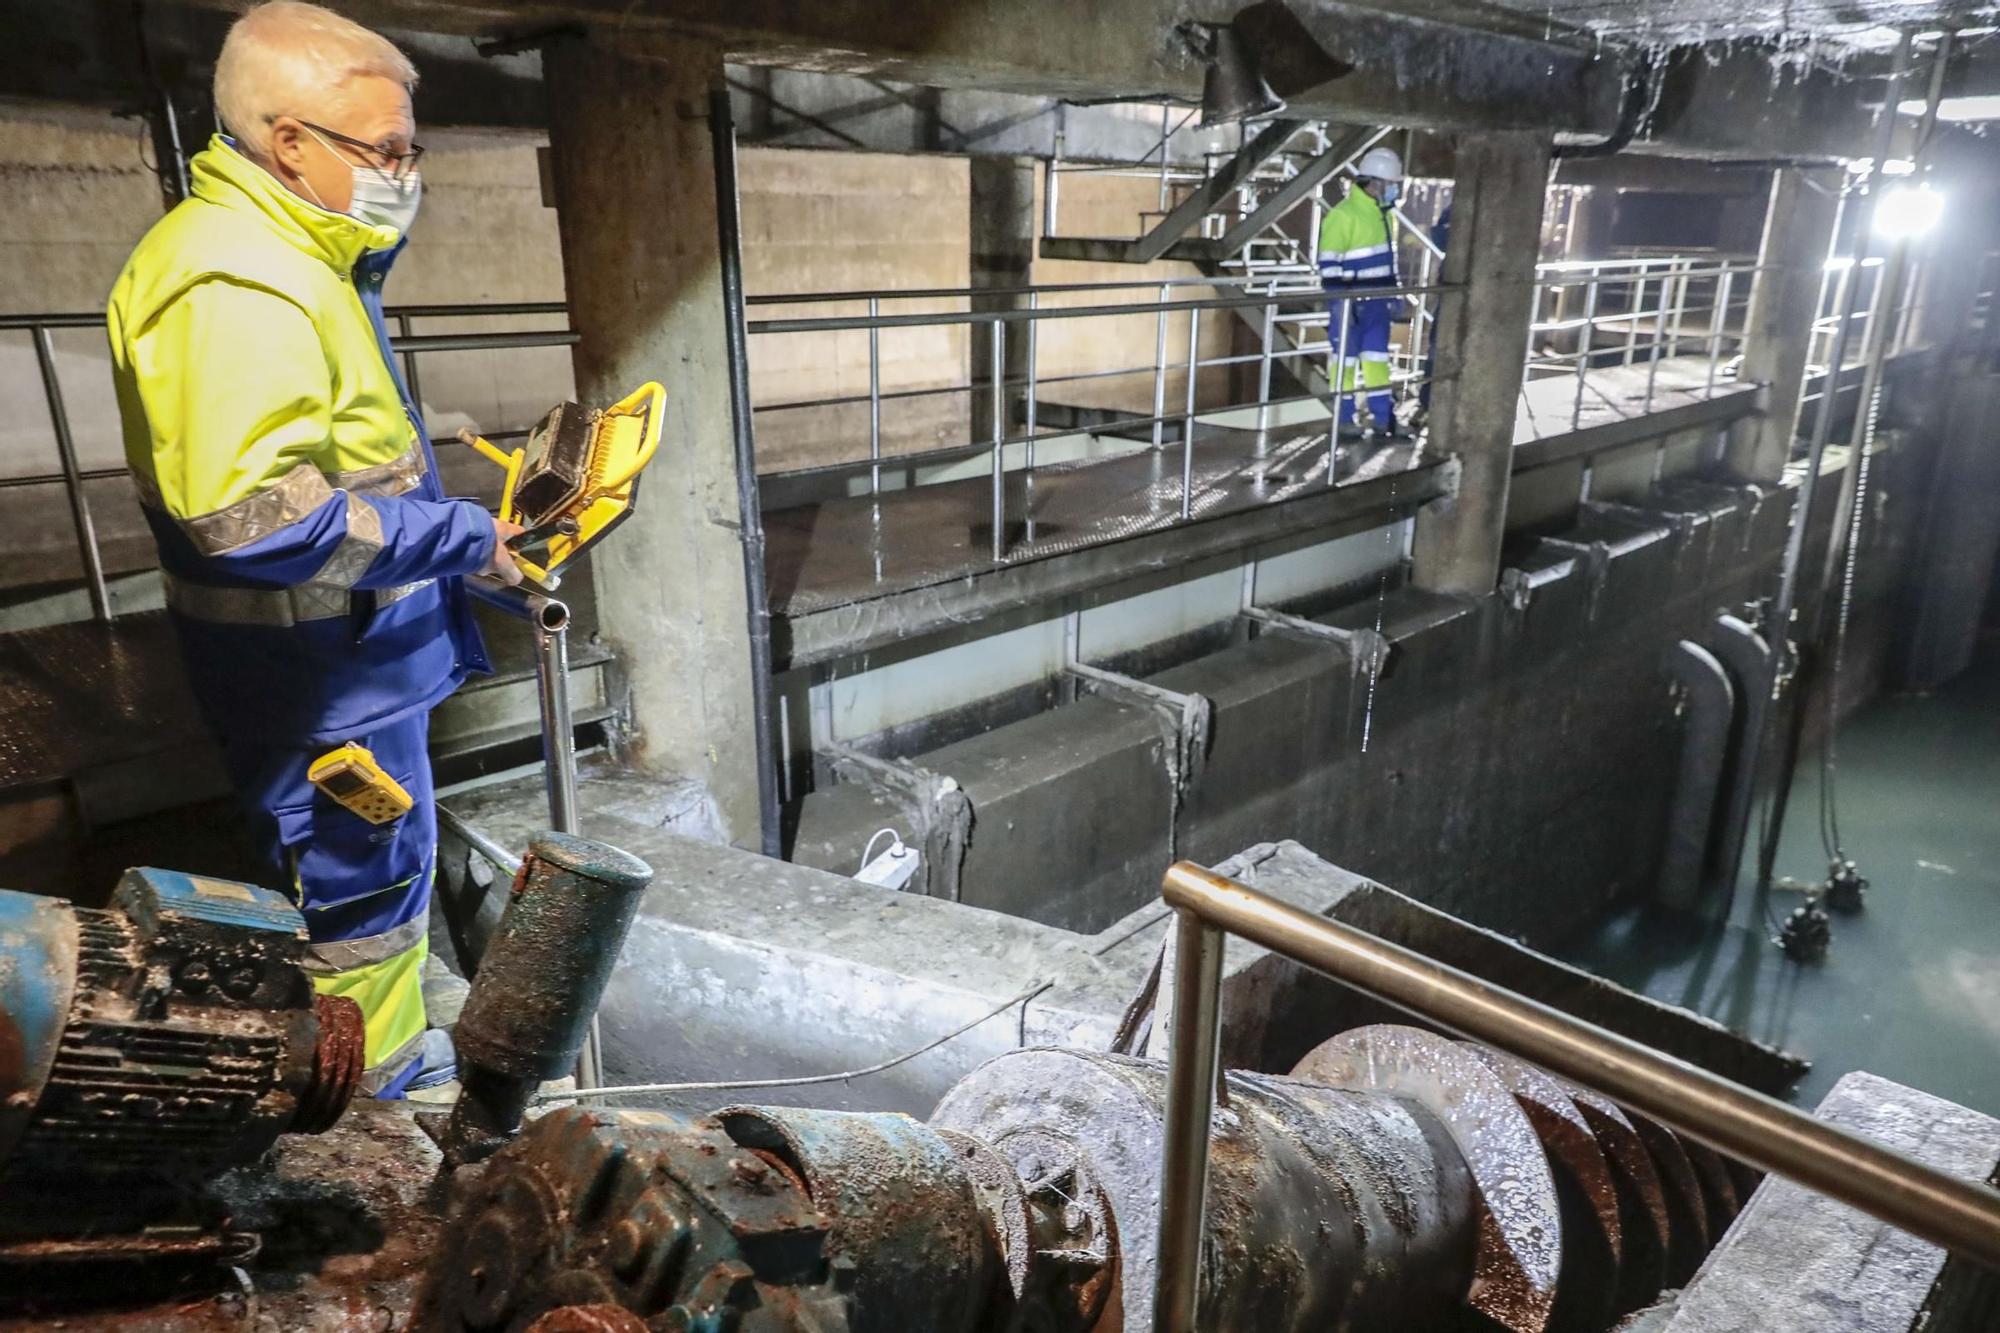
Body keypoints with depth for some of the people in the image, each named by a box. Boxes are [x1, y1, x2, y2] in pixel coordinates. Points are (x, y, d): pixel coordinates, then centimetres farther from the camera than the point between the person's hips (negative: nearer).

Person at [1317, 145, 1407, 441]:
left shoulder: (1383, 214, 13)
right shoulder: (1343, 215, -15)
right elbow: (1329, 264, -17)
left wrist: (1394, 294, 20)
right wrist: (1340, 302, -20)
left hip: (1377, 302, 8)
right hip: (1350, 302, -8)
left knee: (1377, 358, 11)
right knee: (1346, 359, 1)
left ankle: (1384, 417, 16)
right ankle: (1343, 419, 10)